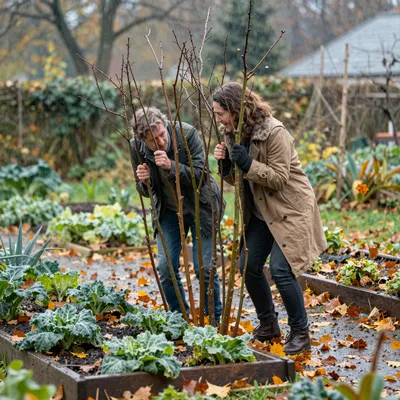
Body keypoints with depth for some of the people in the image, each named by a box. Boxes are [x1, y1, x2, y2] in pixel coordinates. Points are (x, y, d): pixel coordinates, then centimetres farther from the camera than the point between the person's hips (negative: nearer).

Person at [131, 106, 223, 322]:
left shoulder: (187, 134, -25)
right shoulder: (137, 147, -14)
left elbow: (201, 175, -24)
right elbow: (146, 191, -2)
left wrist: (170, 166, -39)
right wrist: (144, 181, -27)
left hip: (200, 207, -3)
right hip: (168, 211, 3)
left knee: (204, 268, -5)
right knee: (166, 268, -3)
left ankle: (214, 318, 14)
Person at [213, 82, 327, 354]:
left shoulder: (274, 133, -22)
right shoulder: (234, 134, 3)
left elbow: (278, 178, -21)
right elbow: (237, 179, 10)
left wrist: (248, 164, -31)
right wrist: (226, 164, -11)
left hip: (289, 209, -8)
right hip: (259, 212, 8)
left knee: (280, 269, -16)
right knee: (249, 267, 4)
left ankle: (300, 333, 0)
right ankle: (268, 325, 23)